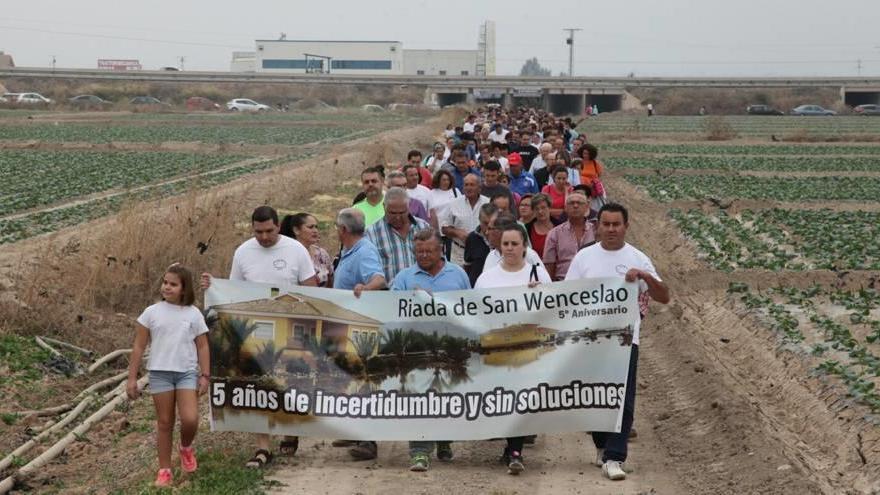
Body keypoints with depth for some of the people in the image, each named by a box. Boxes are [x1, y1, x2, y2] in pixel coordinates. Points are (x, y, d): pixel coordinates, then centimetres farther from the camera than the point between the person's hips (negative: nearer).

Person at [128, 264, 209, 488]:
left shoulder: (194, 314, 2)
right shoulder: (151, 312, 1)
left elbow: (202, 347, 5)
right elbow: (139, 347, 4)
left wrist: (205, 376, -1)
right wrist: (132, 377, 1)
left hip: (187, 372, 0)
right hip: (160, 372, 0)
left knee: (190, 419, -15)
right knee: (164, 422, 5)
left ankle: (186, 448, 18)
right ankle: (164, 470, 15)